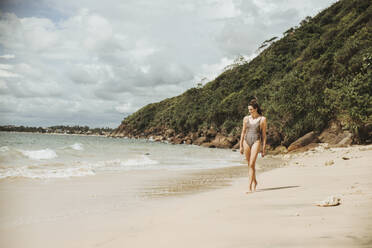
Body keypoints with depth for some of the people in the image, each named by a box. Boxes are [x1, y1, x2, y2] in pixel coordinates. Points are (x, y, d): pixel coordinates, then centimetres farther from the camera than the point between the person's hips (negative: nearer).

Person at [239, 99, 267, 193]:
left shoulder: (262, 119, 0)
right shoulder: (246, 118, 8)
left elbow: (264, 134, 3)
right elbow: (243, 132, 12)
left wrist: (263, 149, 1)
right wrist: (241, 146, 9)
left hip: (256, 141, -4)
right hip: (246, 141, 4)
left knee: (252, 164, -14)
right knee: (249, 164, 11)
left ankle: (250, 187, -13)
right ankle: (254, 181, 33)